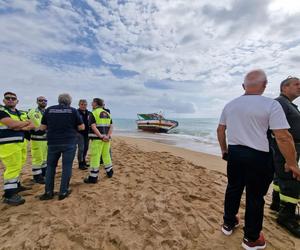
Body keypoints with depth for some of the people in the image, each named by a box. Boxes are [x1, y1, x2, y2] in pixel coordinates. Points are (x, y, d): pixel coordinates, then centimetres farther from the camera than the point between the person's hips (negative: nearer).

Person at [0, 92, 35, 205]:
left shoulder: (20, 113, 16)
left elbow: (32, 126, 7)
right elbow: (12, 124, -21)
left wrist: (20, 127, -12)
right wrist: (26, 123, -5)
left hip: (20, 143, 7)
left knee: (17, 166, 15)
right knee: (12, 168, -8)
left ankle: (16, 185, 30)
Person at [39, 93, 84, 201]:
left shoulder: (49, 110, 4)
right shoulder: (73, 110, -2)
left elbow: (42, 127, 8)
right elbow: (81, 127, -2)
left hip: (53, 143, 3)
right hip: (69, 143, -2)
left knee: (50, 166, 16)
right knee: (67, 167, 5)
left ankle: (48, 192, 20)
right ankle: (63, 192, 12)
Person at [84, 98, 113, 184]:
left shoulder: (93, 113, -5)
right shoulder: (107, 113, 14)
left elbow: (93, 127, -18)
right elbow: (111, 127, 4)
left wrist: (101, 136, -19)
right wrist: (108, 136, -6)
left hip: (97, 138, -6)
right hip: (106, 138, 7)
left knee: (95, 157, -1)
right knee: (106, 155, 18)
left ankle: (93, 177, 6)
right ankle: (109, 172, 30)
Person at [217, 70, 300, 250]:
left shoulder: (230, 105, 4)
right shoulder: (271, 104, -12)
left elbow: (220, 129, 10)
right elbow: (283, 137, -16)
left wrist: (224, 149, 21)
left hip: (234, 153, 5)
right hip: (258, 156, -4)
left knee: (233, 189, 20)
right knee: (255, 197, 11)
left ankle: (229, 223, 38)